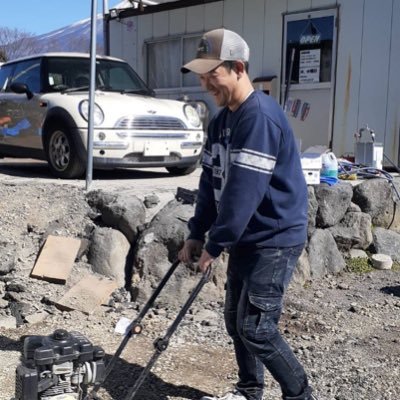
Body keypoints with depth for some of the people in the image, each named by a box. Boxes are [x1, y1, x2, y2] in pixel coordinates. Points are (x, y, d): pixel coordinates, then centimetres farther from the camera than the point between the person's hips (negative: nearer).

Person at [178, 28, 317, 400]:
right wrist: (196, 234, 2)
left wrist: (215, 244, -20)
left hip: (275, 239, -9)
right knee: (235, 319, 14)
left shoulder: (260, 116, -22)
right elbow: (211, 182, 10)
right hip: (245, 238, 9)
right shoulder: (221, 120, 8)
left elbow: (244, 190, -26)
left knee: (255, 326, -7)